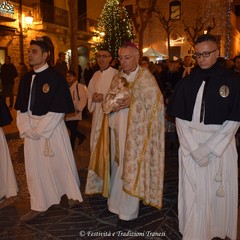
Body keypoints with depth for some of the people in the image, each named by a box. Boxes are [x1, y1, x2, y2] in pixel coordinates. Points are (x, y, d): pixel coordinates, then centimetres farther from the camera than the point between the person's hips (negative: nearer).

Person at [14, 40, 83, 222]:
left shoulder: (56, 77, -11)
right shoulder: (26, 79, 7)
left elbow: (58, 110, -15)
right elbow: (21, 108, 9)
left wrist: (39, 130, -14)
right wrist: (26, 129, -5)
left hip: (52, 128, -6)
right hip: (31, 130, 6)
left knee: (60, 163, 7)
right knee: (34, 167, 12)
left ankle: (73, 194, 32)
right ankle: (38, 206, 28)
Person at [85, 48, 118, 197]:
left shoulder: (115, 74, -8)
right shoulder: (96, 75, 14)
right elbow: (90, 92, 18)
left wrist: (104, 97, -18)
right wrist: (93, 97, -3)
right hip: (98, 113, 7)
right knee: (97, 146, 11)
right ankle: (97, 181, 25)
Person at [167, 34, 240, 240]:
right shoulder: (188, 82, 3)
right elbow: (180, 118, 1)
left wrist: (207, 149, -13)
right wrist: (194, 149, -10)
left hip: (221, 145, -1)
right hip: (191, 146, 2)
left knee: (219, 193, 10)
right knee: (193, 193, 6)